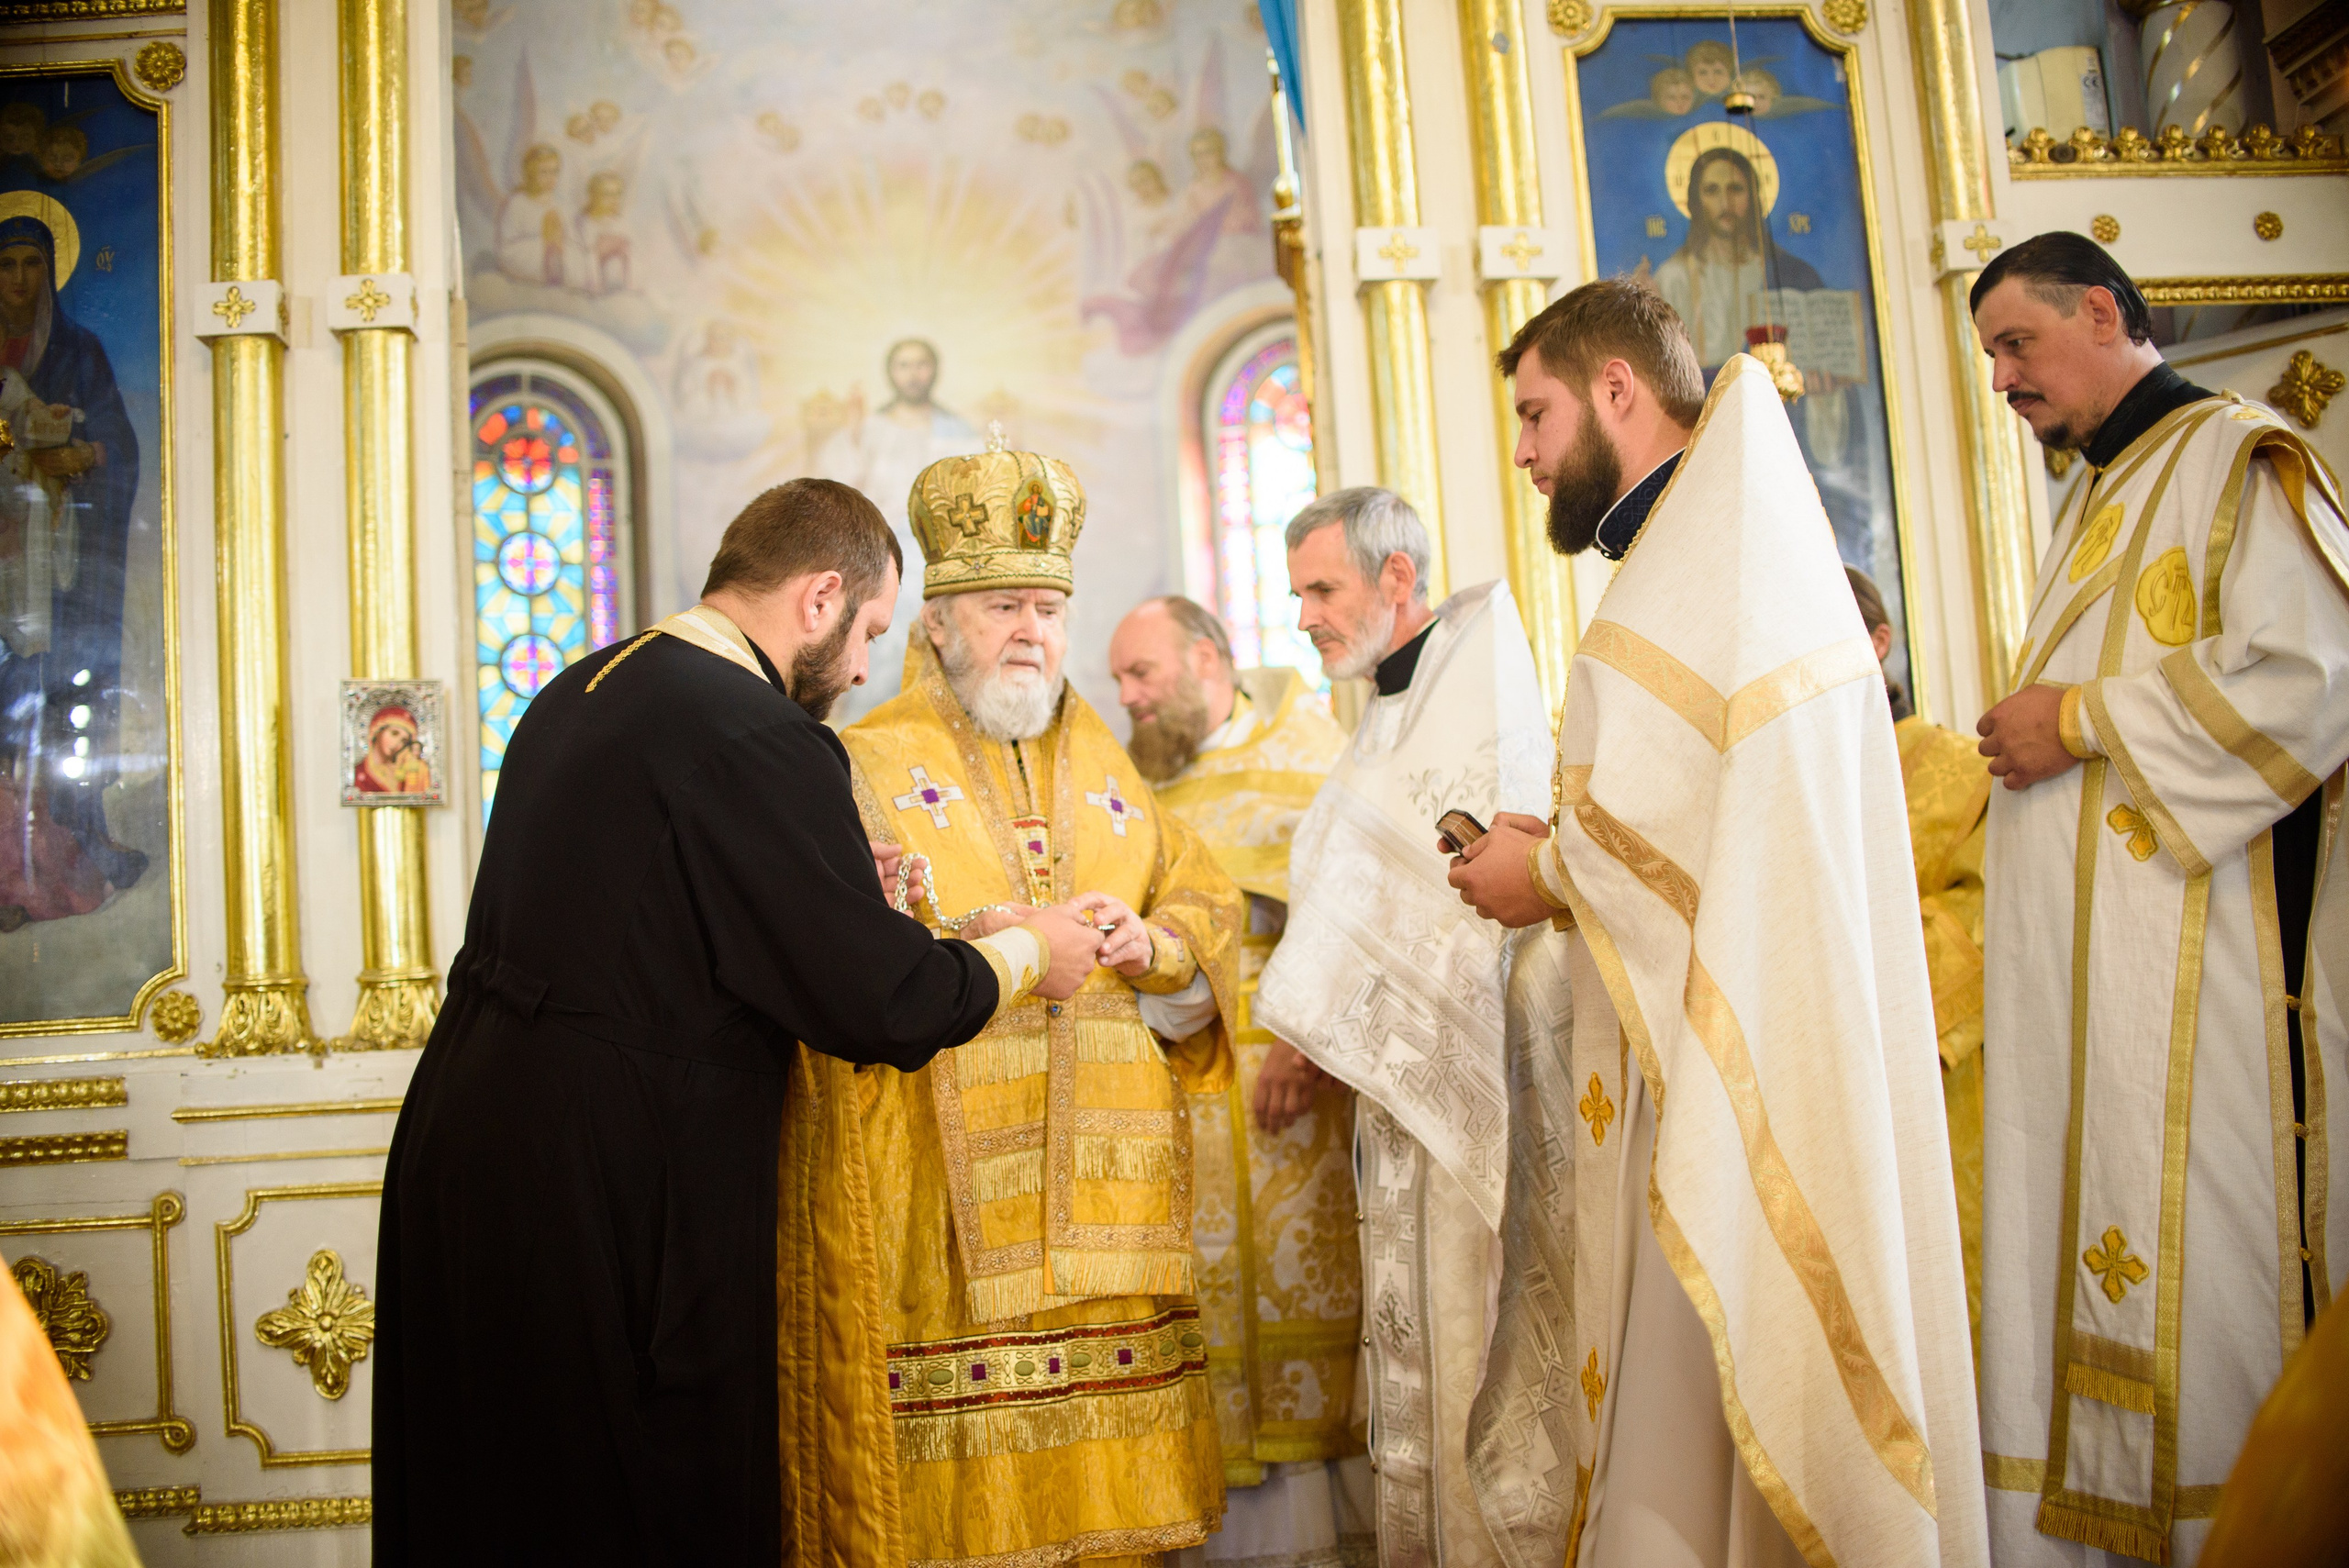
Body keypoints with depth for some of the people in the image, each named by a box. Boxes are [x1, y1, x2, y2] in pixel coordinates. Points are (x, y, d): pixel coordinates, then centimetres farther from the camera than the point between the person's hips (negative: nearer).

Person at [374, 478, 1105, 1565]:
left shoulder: (583, 690, 9)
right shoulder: (760, 737, -19)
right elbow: (883, 1004, -19)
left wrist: (833, 891, 16)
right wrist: (1026, 955, -1)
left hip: (469, 1140, 9)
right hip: (613, 1185, -9)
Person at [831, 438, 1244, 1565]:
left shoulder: (1104, 766, 18)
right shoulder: (867, 765, 3)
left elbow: (1208, 916, 15)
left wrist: (1153, 948, -7)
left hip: (1106, 1201, 4)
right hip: (949, 1199, -4)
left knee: (1107, 1474, 6)